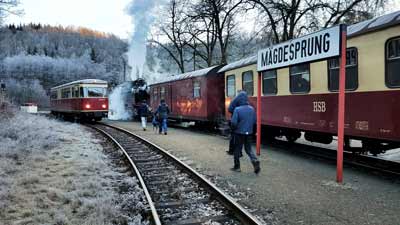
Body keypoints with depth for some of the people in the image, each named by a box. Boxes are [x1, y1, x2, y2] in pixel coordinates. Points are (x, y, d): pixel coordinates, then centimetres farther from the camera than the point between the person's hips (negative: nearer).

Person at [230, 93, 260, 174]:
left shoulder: (237, 109, -16)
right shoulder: (252, 109, 1)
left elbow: (233, 122, -19)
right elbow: (254, 121, 6)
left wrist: (234, 128, 1)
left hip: (239, 133, -5)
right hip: (249, 133, 5)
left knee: (237, 149, 10)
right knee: (249, 149, 17)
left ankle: (237, 166, 18)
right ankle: (255, 161, -5)